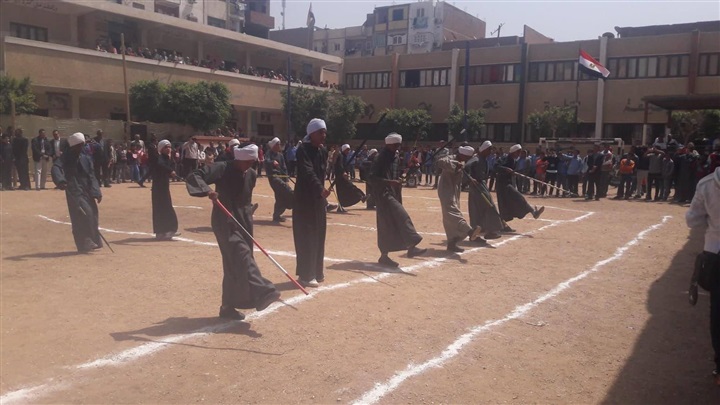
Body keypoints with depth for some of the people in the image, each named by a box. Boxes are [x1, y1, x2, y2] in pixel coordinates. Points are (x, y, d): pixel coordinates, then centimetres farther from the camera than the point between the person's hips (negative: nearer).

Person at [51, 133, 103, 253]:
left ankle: (93, 241, 21)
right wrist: (60, 181, -41)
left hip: (87, 190, 6)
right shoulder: (66, 157, -5)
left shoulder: (86, 158, 10)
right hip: (74, 191, -5)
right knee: (83, 213, -17)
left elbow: (91, 176, 8)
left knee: (92, 214, 7)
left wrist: (96, 192, -1)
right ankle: (85, 243, -12)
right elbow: (56, 168, -21)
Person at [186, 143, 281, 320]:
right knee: (242, 254, -23)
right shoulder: (222, 169, -12)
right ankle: (261, 293, -30)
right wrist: (207, 190, -35)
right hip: (225, 222, -6)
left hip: (243, 223, 6)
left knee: (235, 265, 8)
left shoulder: (251, 175, 6)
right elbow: (193, 176, -19)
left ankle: (228, 307, 17)